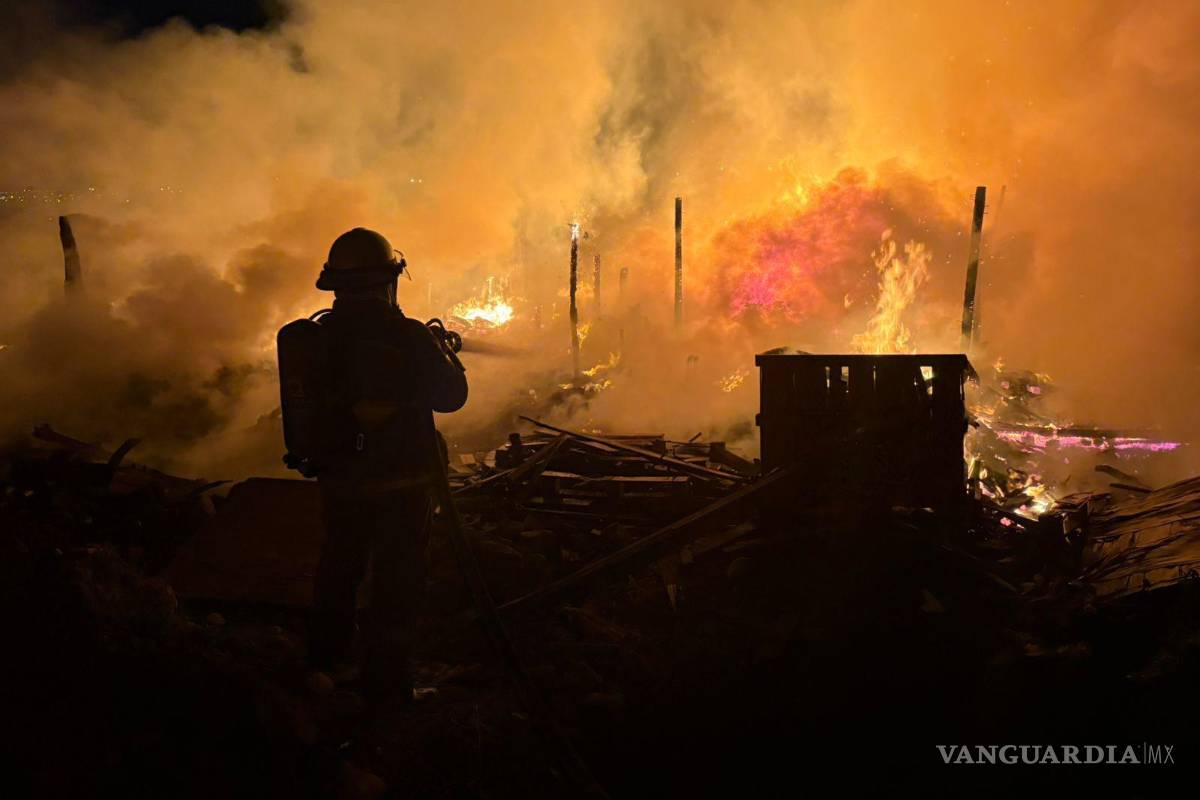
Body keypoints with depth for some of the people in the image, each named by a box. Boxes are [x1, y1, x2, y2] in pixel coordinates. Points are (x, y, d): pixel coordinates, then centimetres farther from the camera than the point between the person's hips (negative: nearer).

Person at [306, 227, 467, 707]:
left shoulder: (319, 336, -3)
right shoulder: (408, 337, -17)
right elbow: (451, 395, -6)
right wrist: (445, 352, 12)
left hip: (340, 480, 5)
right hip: (402, 481, -5)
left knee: (339, 568, 23)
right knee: (396, 581, 5)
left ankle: (325, 659, 40)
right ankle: (385, 685, 11)